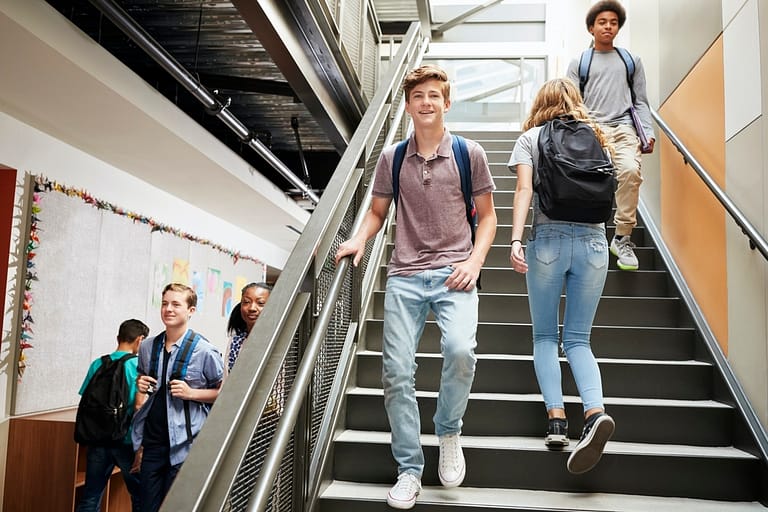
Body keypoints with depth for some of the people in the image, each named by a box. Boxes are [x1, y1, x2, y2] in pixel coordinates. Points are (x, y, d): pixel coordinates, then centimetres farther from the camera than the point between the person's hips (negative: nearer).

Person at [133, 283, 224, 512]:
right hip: (152, 441, 5)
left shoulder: (204, 351, -9)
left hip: (184, 445, -4)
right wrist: (141, 385, 2)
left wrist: (191, 393, -16)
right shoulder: (147, 347, 6)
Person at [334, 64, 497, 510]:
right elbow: (378, 211, 19)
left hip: (453, 274, -2)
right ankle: (410, 470, 13)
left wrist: (474, 261, -6)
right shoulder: (392, 158, 11)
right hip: (405, 277, 2)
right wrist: (359, 240, -2)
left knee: (460, 349, -26)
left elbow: (487, 215, 9)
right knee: (397, 371, -3)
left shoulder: (469, 153, 6)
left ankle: (449, 431, 4)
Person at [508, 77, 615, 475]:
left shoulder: (529, 137, 8)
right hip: (593, 240, 3)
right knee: (578, 338, 6)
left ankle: (556, 417, -7)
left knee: (545, 336, 8)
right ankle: (595, 410, -16)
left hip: (548, 240, -2)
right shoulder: (593, 136, 16)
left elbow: (524, 191, -6)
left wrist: (516, 240, -13)